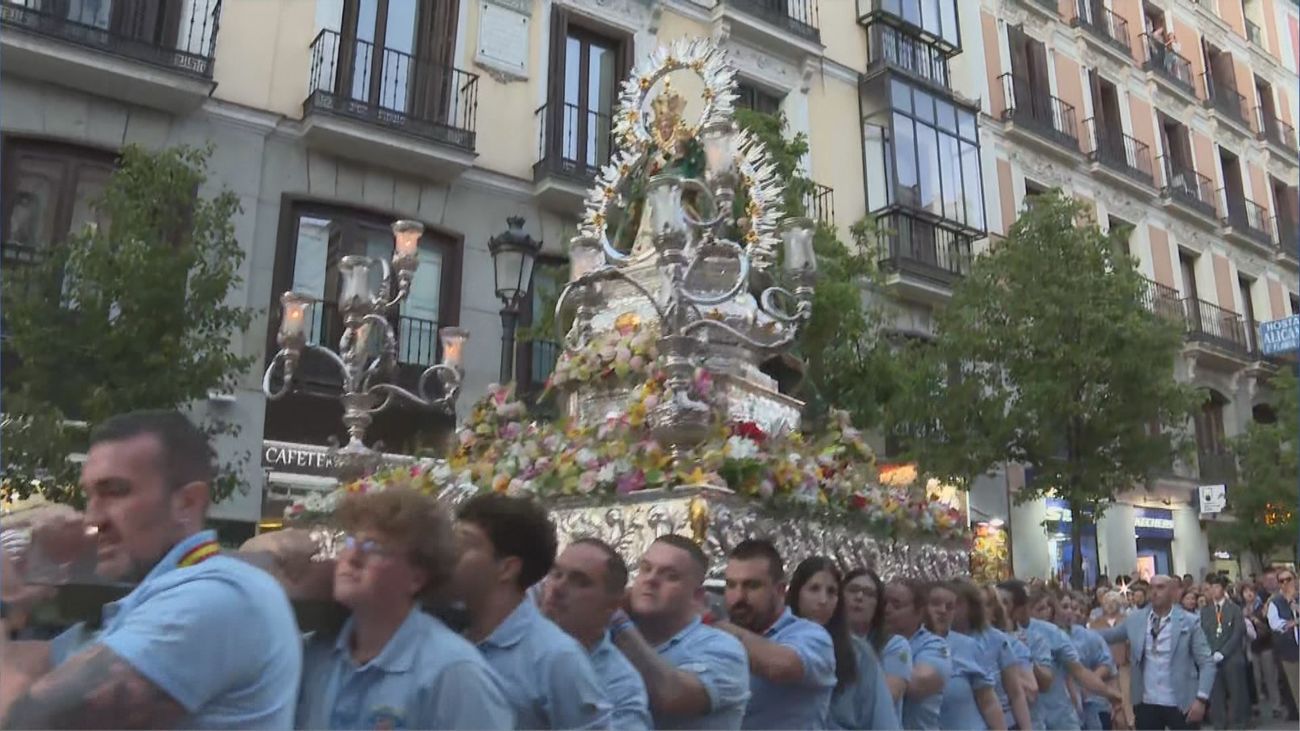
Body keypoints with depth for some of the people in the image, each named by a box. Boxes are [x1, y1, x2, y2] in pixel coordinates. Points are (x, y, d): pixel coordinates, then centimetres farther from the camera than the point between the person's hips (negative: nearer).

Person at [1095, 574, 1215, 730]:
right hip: (1146, 704, 2)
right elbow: (1107, 635, 12)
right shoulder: (1135, 619, 3)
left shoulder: (1189, 622, -5)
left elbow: (1206, 663, -6)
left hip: (1181, 704, -2)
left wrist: (1201, 698, -16)